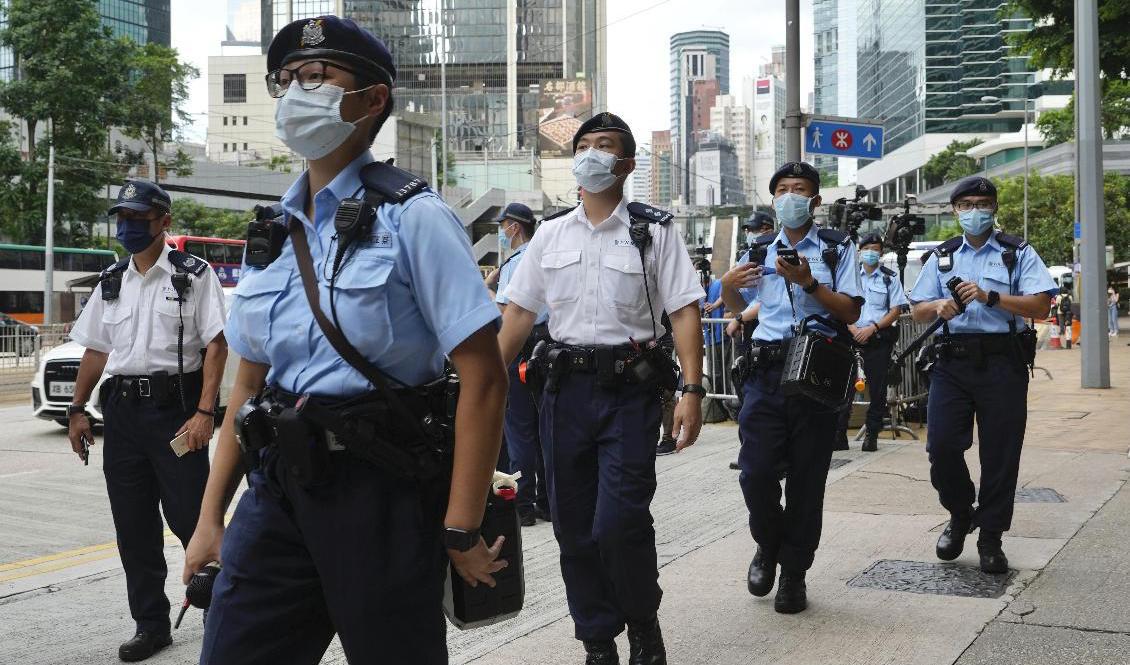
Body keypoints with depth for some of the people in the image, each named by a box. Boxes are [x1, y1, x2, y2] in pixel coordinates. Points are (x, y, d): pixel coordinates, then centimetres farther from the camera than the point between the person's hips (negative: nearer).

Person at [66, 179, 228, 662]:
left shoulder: (194, 275, -2)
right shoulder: (111, 282, 15)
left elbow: (215, 345, -9)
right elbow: (95, 350, 20)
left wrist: (204, 412, -17)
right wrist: (77, 410, 13)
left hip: (175, 405, -6)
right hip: (122, 408, 6)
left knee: (191, 517, -4)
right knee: (133, 526, 8)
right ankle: (150, 625, 19)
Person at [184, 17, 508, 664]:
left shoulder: (411, 217, -9)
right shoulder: (273, 234, 11)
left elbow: (484, 377, -14)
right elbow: (249, 383, 17)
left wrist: (461, 532, -15)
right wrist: (211, 517, 13)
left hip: (380, 490, -5)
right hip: (278, 488, 6)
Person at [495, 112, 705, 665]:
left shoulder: (654, 232, 1)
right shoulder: (550, 236, 12)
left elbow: (685, 312, -5)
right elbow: (519, 313, 14)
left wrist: (692, 391, -15)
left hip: (629, 390, -4)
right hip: (566, 387, 4)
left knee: (619, 523, -12)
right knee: (573, 526, 7)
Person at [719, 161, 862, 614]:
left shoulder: (837, 248, 6)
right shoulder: (759, 250, 16)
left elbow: (851, 312, -2)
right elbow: (738, 306, 27)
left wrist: (808, 282, -15)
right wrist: (727, 285, 4)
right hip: (765, 368, 2)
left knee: (807, 476, 3)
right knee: (756, 471, -7)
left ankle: (794, 573, 16)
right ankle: (768, 546, 22)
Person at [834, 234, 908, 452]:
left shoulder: (890, 278, 5)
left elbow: (895, 311, 0)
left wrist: (872, 328, -11)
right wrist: (853, 329, -8)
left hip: (879, 338, -1)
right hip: (852, 336, 1)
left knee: (877, 387, 1)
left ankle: (872, 434, 9)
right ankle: (839, 435, -1)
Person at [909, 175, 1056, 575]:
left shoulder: (1018, 253, 8)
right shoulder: (942, 257, 16)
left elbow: (1041, 304, -4)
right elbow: (918, 311, 13)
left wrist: (989, 296, -15)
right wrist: (939, 307, -9)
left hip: (1002, 363, -2)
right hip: (952, 361, 2)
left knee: (1000, 453, 0)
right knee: (941, 445, -5)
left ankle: (990, 538, 12)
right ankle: (960, 515, 20)